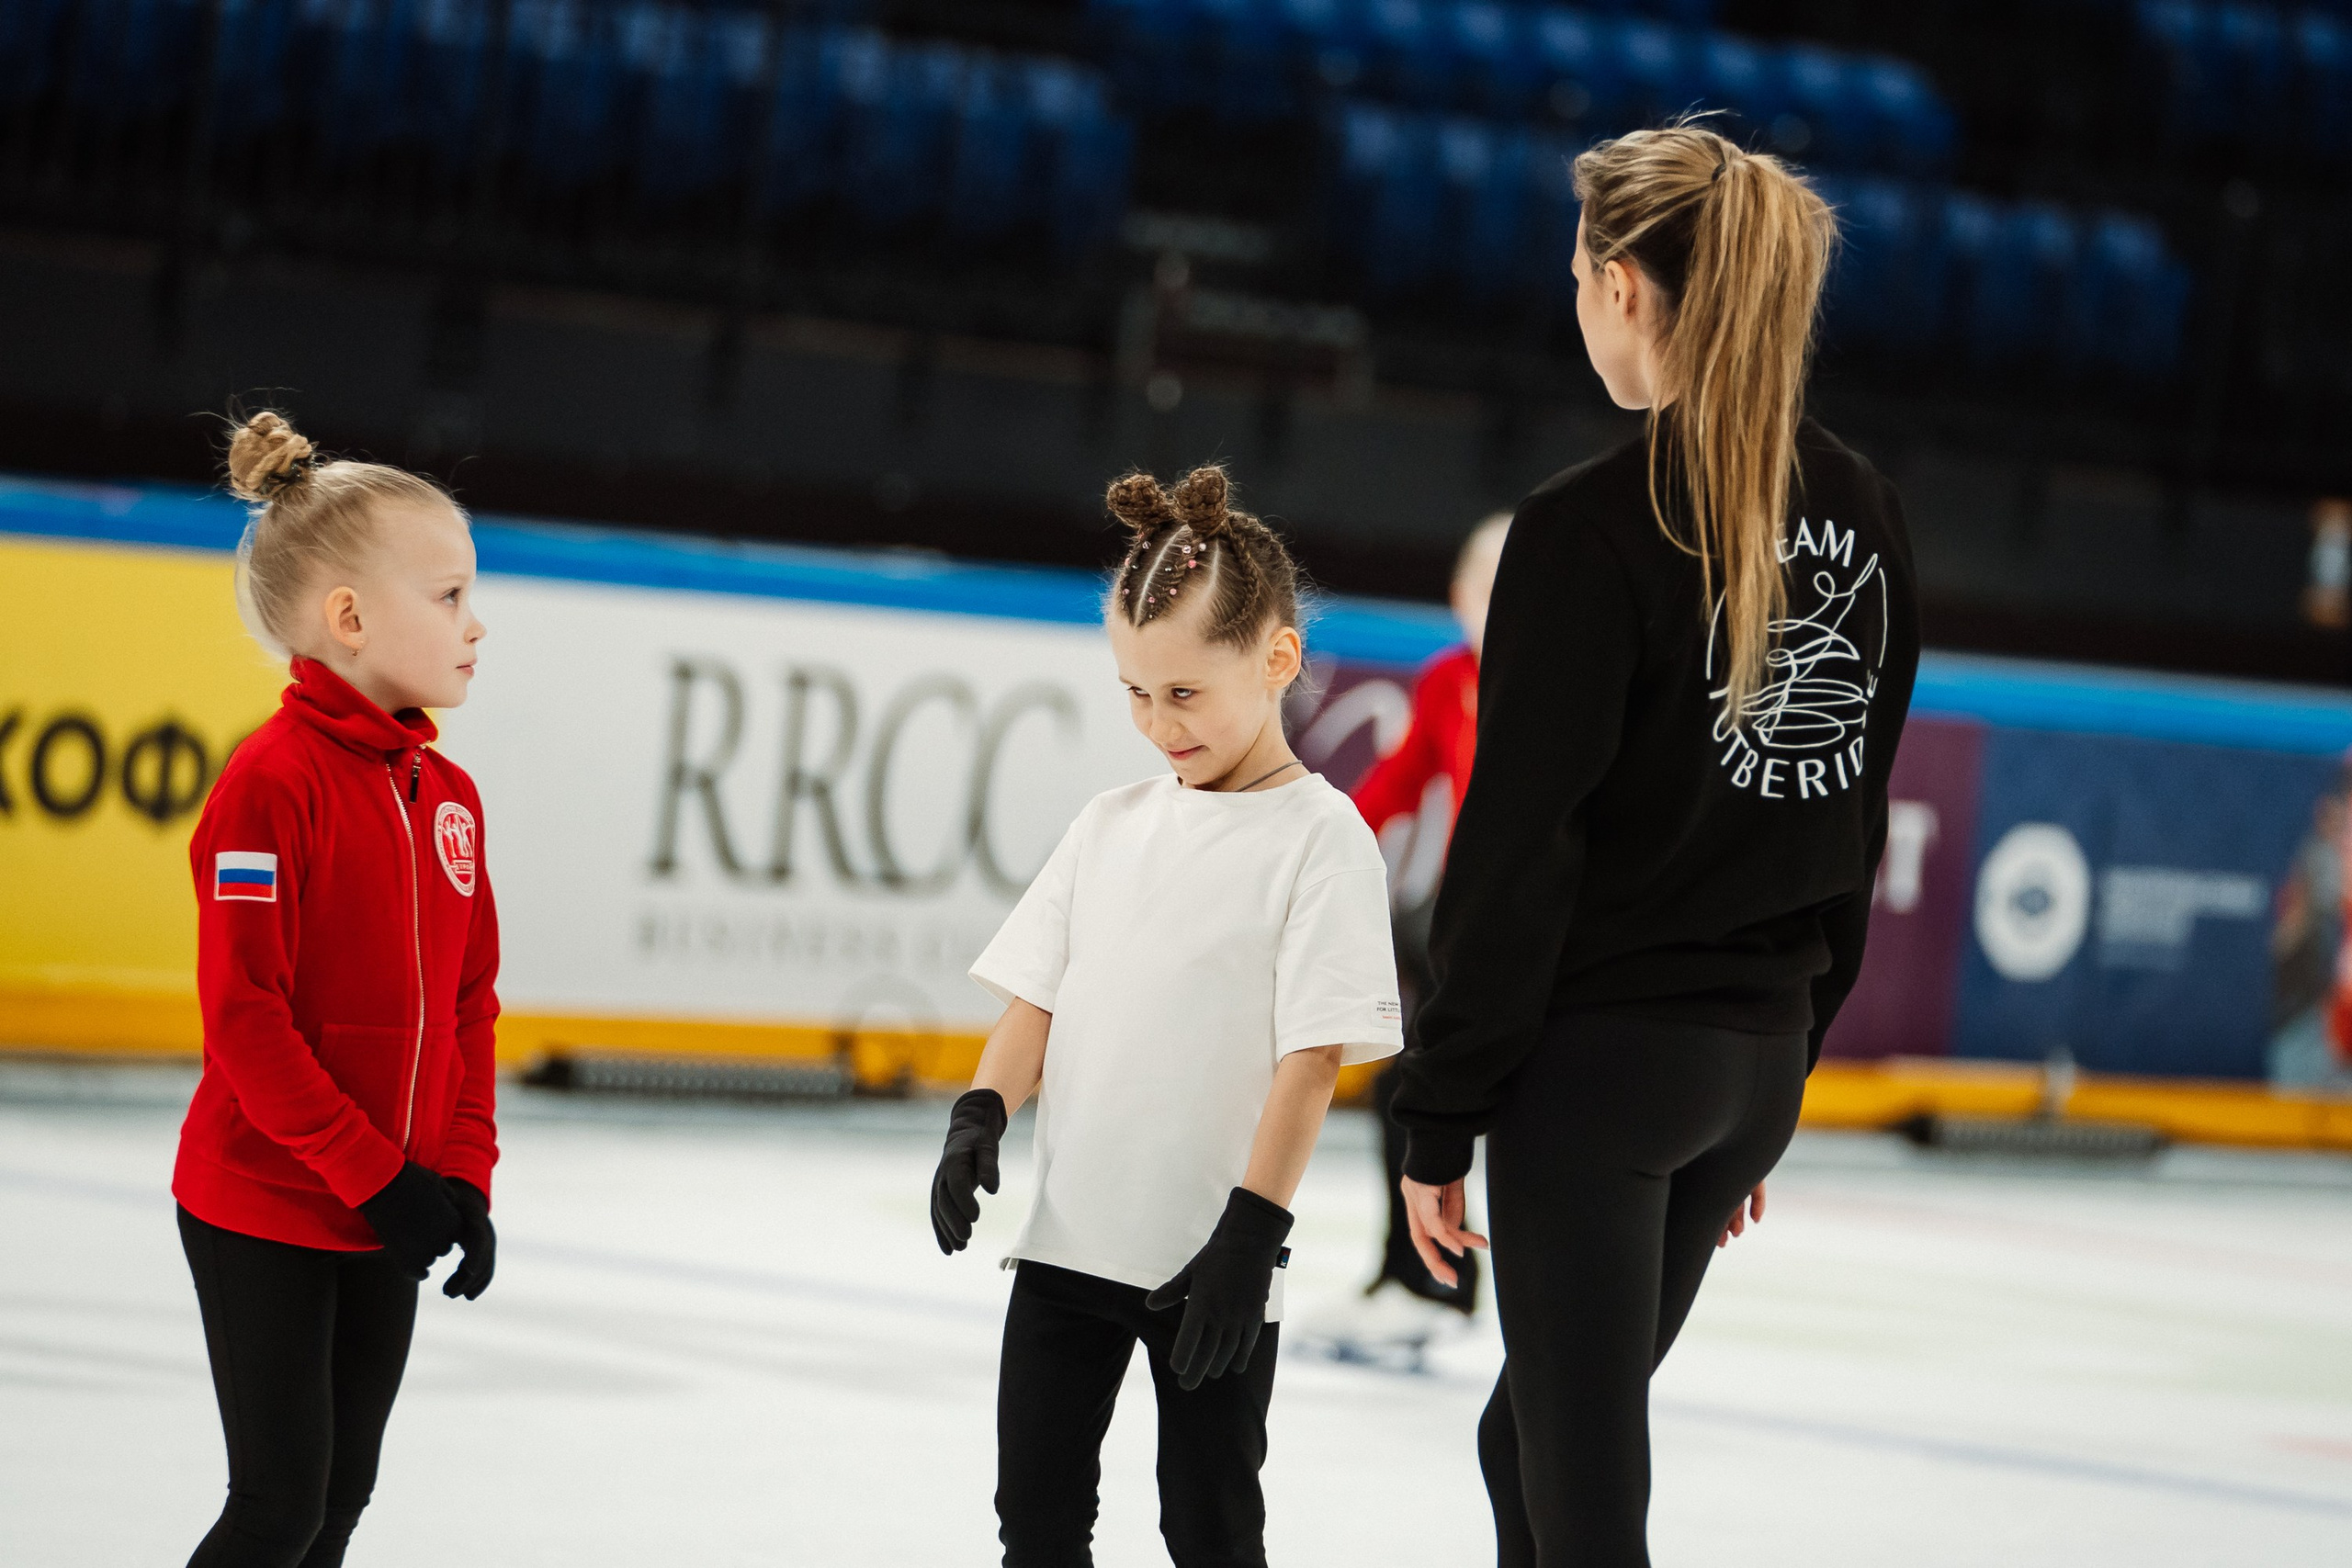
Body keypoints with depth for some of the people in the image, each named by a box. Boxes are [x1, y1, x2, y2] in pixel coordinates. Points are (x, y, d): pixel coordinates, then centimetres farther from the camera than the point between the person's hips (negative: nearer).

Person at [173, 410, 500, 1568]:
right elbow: (244, 1018, -19)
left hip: (385, 1221, 7)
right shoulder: (273, 780, -16)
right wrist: (376, 1176, -18)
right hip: (264, 1213, -7)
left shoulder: (449, 795, 7)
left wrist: (463, 1176, 2)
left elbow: (471, 1002, 13)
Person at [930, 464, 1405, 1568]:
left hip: (1211, 1261, -5)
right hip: (1068, 1239, 5)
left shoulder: (1321, 837, -9)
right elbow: (1036, 995, 10)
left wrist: (1252, 1232, -19)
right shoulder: (1111, 826, 9)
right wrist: (981, 1117, -8)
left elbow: (1313, 1057, -14)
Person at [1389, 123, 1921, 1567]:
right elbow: (1853, 833, 12)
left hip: (1596, 1055, -7)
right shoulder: (1864, 515, 5)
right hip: (1758, 1057, 7)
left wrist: (1441, 1116, -9)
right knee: (1535, 1434, 22)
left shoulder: (1595, 529, -16)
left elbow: (1519, 848, -16)